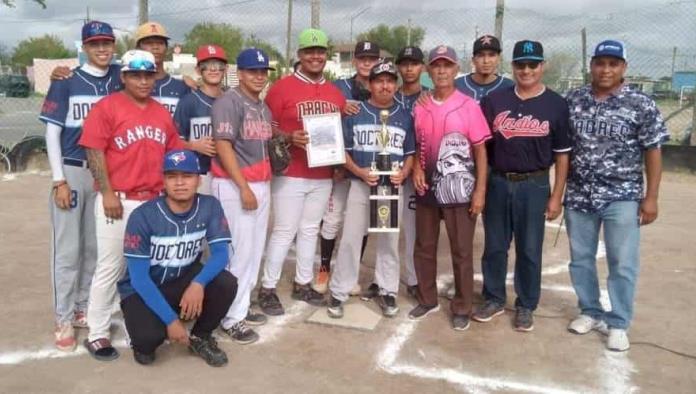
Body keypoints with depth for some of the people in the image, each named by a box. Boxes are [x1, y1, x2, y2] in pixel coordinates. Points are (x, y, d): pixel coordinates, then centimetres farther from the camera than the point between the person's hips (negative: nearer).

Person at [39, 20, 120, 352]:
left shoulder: (120, 80, 7)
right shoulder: (66, 82, -1)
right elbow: (52, 132, -3)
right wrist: (59, 181, -9)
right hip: (72, 172, -3)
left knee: (95, 247, 8)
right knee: (68, 249, 0)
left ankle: (85, 308, 21)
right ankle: (64, 319, 10)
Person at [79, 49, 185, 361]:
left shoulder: (162, 113, 12)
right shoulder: (107, 106, -5)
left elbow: (173, 153, 17)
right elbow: (95, 152, -9)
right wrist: (107, 193, -14)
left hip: (155, 201, 5)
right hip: (118, 201, -5)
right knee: (111, 267, 0)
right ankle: (97, 334, 13)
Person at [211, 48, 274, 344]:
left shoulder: (264, 107, 16)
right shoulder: (229, 102, -9)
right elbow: (223, 146, -16)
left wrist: (264, 185, 13)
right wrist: (244, 187, -21)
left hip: (261, 184, 8)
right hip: (233, 185, -8)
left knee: (255, 249, 11)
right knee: (239, 250, -7)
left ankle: (242, 307, 23)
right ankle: (231, 318, 3)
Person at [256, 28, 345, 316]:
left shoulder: (336, 94, 10)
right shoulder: (282, 88, -5)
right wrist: (289, 138, -21)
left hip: (323, 176, 5)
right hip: (290, 175, -5)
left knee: (310, 230, 13)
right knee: (284, 231, -1)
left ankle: (303, 284, 26)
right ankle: (267, 289, 11)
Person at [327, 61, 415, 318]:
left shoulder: (405, 117, 8)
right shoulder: (355, 113, 2)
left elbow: (410, 153, 10)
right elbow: (343, 149, 1)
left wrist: (403, 173, -10)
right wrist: (359, 172, -15)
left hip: (392, 187, 2)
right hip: (360, 184, -1)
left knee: (389, 241, 9)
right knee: (350, 238, -1)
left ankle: (387, 291, 22)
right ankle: (339, 292, 10)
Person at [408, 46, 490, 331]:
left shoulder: (469, 106, -7)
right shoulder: (419, 107, 5)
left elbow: (480, 150, -6)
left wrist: (480, 190, -10)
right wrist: (416, 168, -5)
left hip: (460, 191, -4)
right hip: (427, 188, 4)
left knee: (462, 252, 5)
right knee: (424, 248, 13)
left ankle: (462, 308, 19)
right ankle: (427, 300, 31)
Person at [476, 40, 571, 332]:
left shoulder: (556, 105, -1)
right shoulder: (494, 100, 3)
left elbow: (562, 154, 1)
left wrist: (556, 196, -3)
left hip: (534, 186, -2)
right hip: (497, 183, 2)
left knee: (529, 250, 7)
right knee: (494, 246, 11)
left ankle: (526, 306, 23)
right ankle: (494, 299, 27)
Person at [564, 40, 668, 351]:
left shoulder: (642, 105, -5)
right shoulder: (573, 101, 3)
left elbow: (653, 152, -3)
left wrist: (651, 197, -6)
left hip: (622, 198, -3)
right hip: (578, 196, 3)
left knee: (622, 264, 3)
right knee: (580, 258, 13)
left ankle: (618, 323, 19)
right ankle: (590, 312, 31)